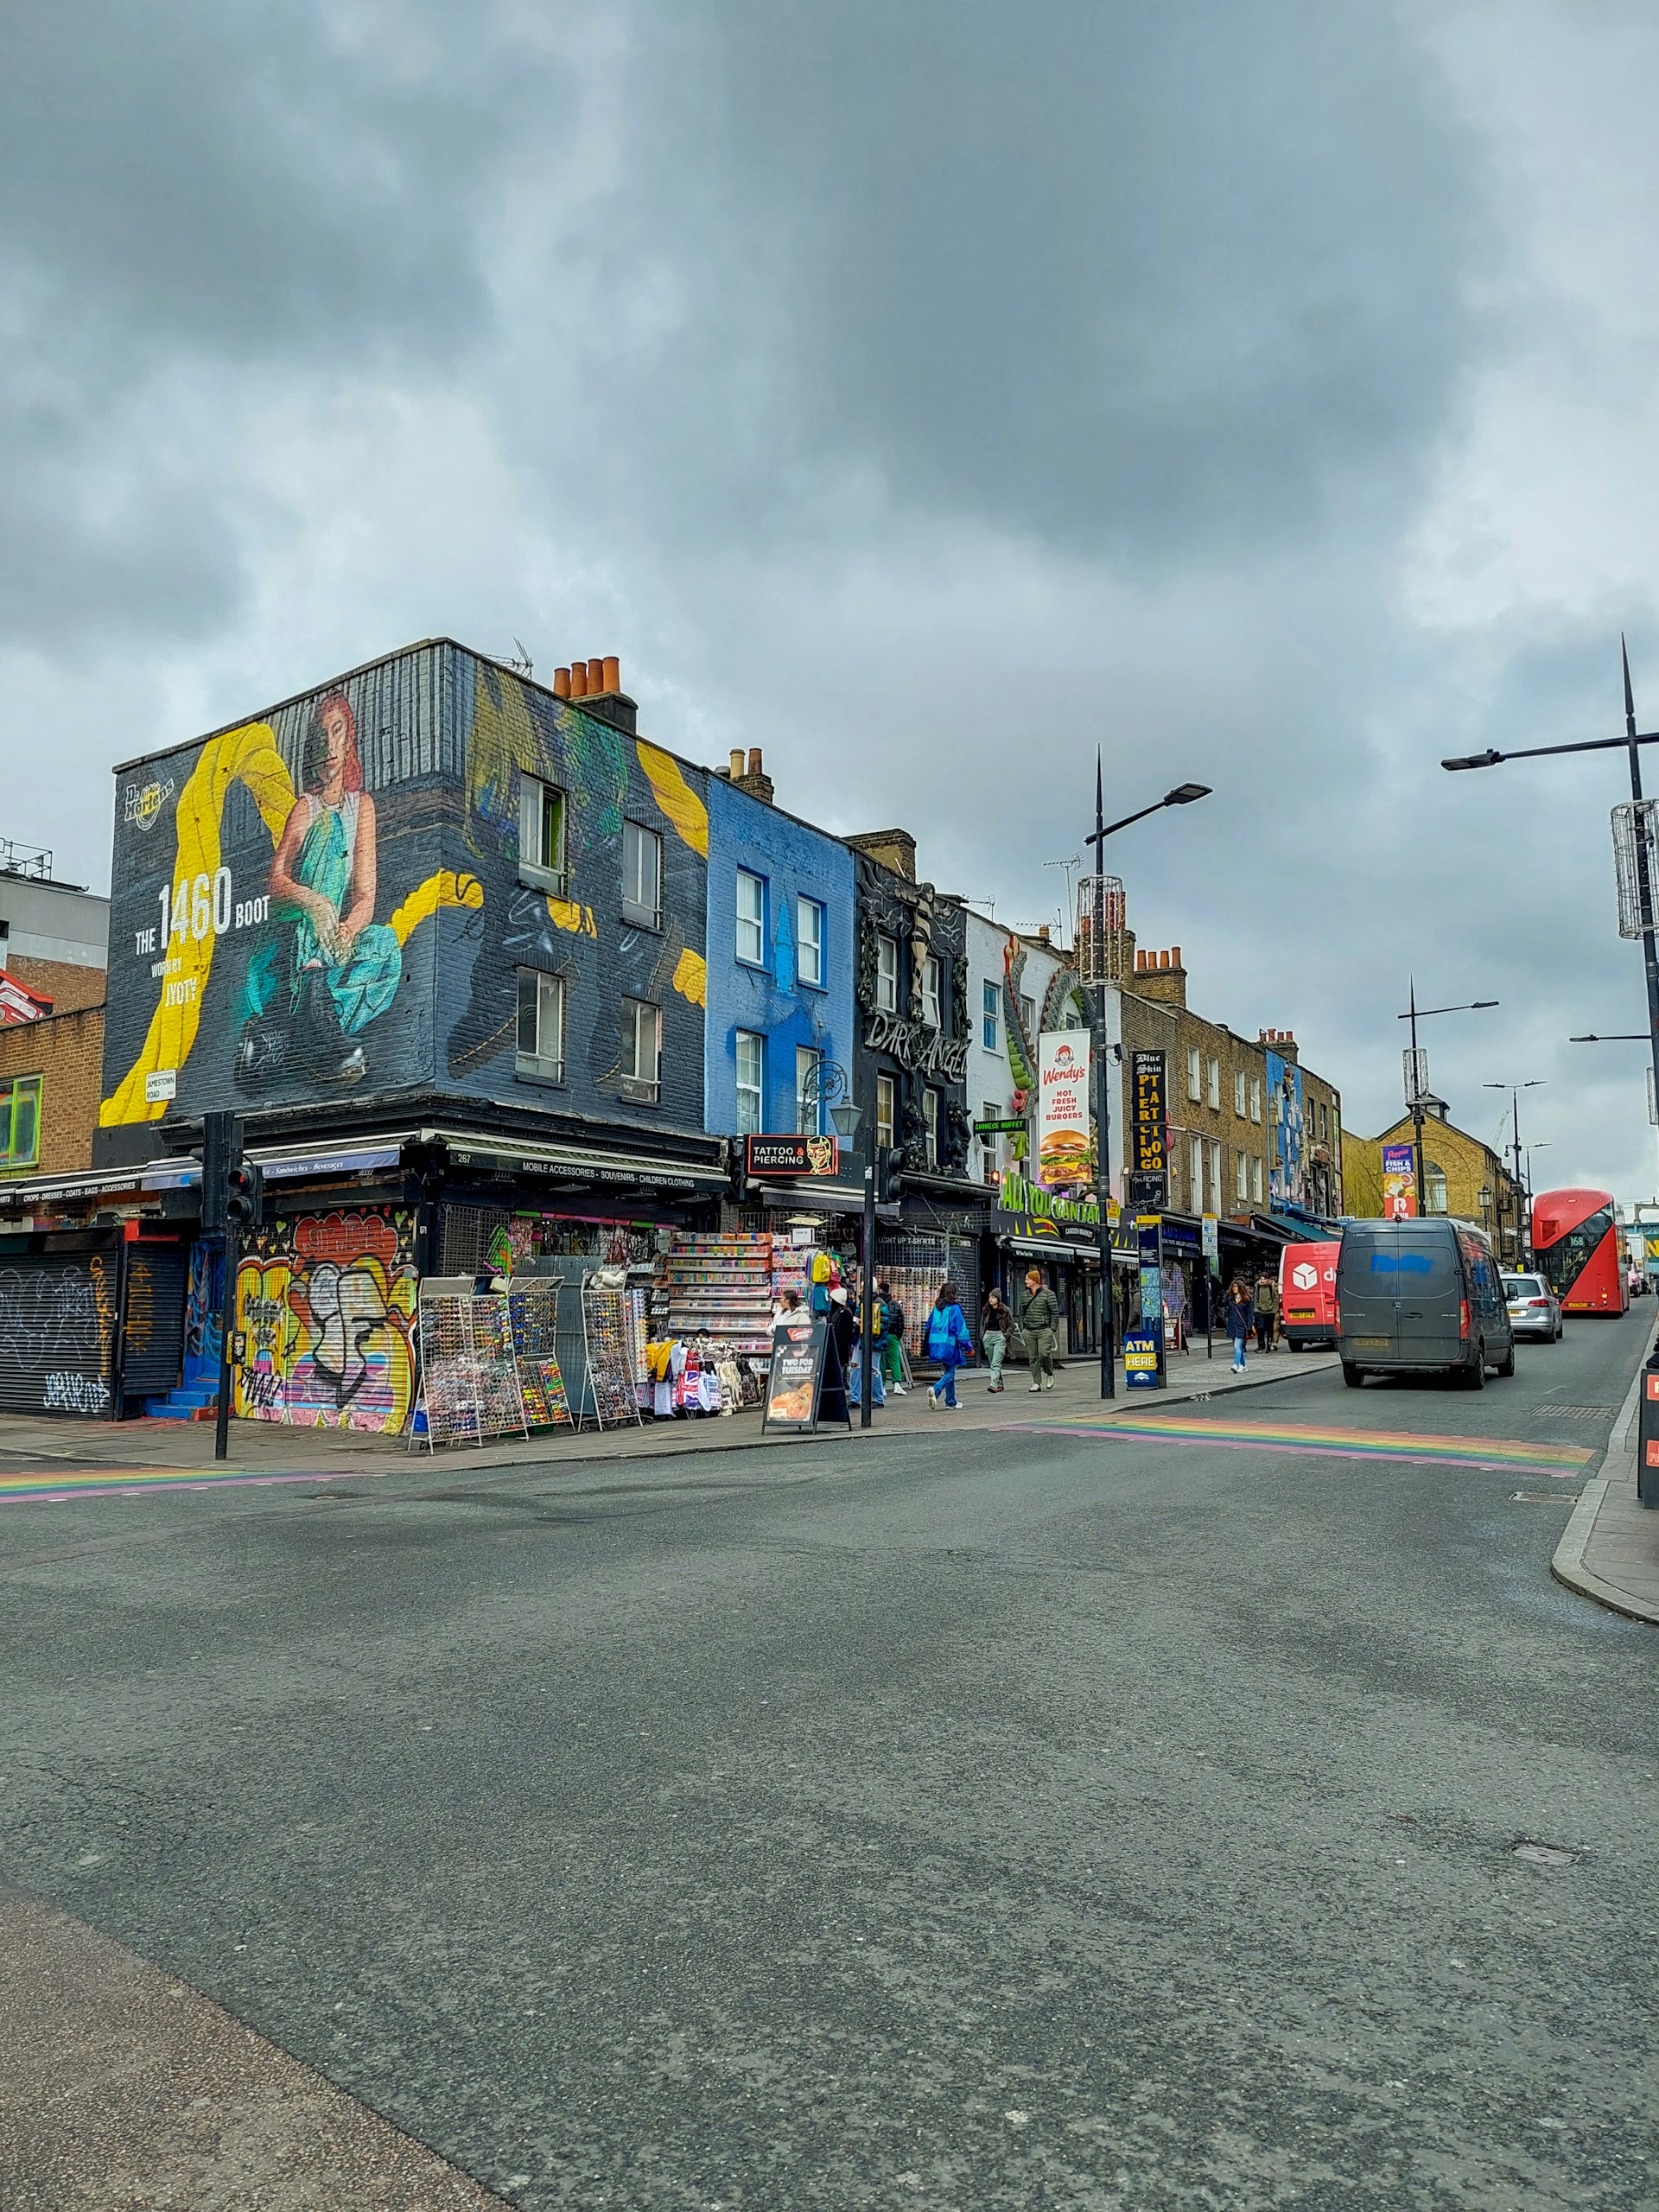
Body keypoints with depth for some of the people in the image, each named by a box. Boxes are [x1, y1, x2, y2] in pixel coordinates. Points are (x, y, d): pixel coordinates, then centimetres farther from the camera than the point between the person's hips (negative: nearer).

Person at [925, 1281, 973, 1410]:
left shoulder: (936, 1308, 9)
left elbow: (929, 1326, 13)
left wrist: (928, 1348, 21)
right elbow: (961, 1328, -10)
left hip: (935, 1344, 6)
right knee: (950, 1372, 0)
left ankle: (951, 1402, 18)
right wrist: (969, 1347, -3)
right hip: (949, 1344, -6)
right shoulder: (954, 1308, -9)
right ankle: (936, 1390, -25)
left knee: (948, 1371, 16)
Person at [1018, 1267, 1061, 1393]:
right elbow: (1022, 1313, 18)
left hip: (1044, 1330, -5)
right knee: (1033, 1358, 2)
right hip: (1028, 1331, 5)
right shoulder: (1025, 1295, 13)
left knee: (1044, 1354, -15)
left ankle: (1050, 1374, 12)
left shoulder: (1048, 1293, -2)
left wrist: (1052, 1329, -7)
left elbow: (1055, 1312, -2)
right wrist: (1022, 1328, 9)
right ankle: (1036, 1383, 7)